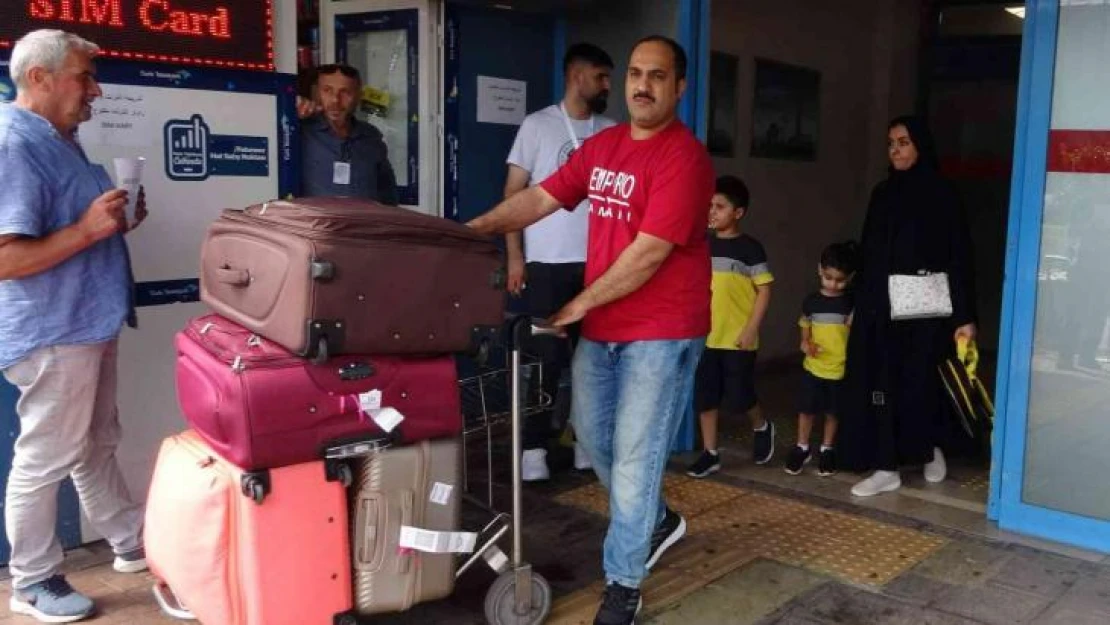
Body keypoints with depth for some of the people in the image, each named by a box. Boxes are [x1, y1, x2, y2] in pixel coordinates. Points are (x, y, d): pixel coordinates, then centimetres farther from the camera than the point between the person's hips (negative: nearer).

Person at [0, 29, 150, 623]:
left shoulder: (58, 140, 12)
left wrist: (116, 221, 6)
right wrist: (87, 230, -28)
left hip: (87, 325, 10)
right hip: (52, 334, -10)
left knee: (97, 447, 21)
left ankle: (133, 544, 35)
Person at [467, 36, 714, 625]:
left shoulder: (684, 156, -16)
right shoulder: (602, 145, 9)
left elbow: (649, 252, -21)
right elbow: (539, 198, 8)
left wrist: (578, 305, -16)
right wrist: (471, 230, -5)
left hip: (661, 331, -8)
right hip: (601, 325, 8)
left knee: (634, 456, -1)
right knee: (592, 435, 18)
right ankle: (656, 520, 41)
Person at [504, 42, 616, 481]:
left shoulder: (611, 132, 10)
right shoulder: (538, 126, 1)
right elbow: (514, 194, 1)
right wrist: (514, 256, -6)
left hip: (599, 262, 3)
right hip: (548, 263, -3)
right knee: (546, 355, 1)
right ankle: (534, 447, 9)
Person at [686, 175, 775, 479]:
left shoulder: (750, 248, -7)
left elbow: (764, 291, -7)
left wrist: (751, 329, -13)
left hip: (737, 338, -5)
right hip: (705, 336, 5)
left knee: (738, 397, -1)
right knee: (704, 396, 7)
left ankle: (762, 428, 30)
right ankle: (710, 453, 18)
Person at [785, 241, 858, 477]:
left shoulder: (852, 303, -5)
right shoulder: (812, 301, -2)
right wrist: (806, 344, -11)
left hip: (841, 369, -1)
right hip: (813, 367, 1)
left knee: (833, 411, 10)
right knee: (807, 409, 6)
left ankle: (827, 450, 27)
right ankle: (802, 448, 24)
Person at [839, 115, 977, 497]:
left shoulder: (941, 195, -4)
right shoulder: (882, 194, 11)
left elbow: (959, 257, -7)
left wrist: (965, 316, -13)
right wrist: (857, 304, 10)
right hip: (879, 306, 5)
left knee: (919, 383, 2)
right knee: (881, 385, 2)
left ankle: (932, 448, 28)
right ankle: (886, 468, 10)